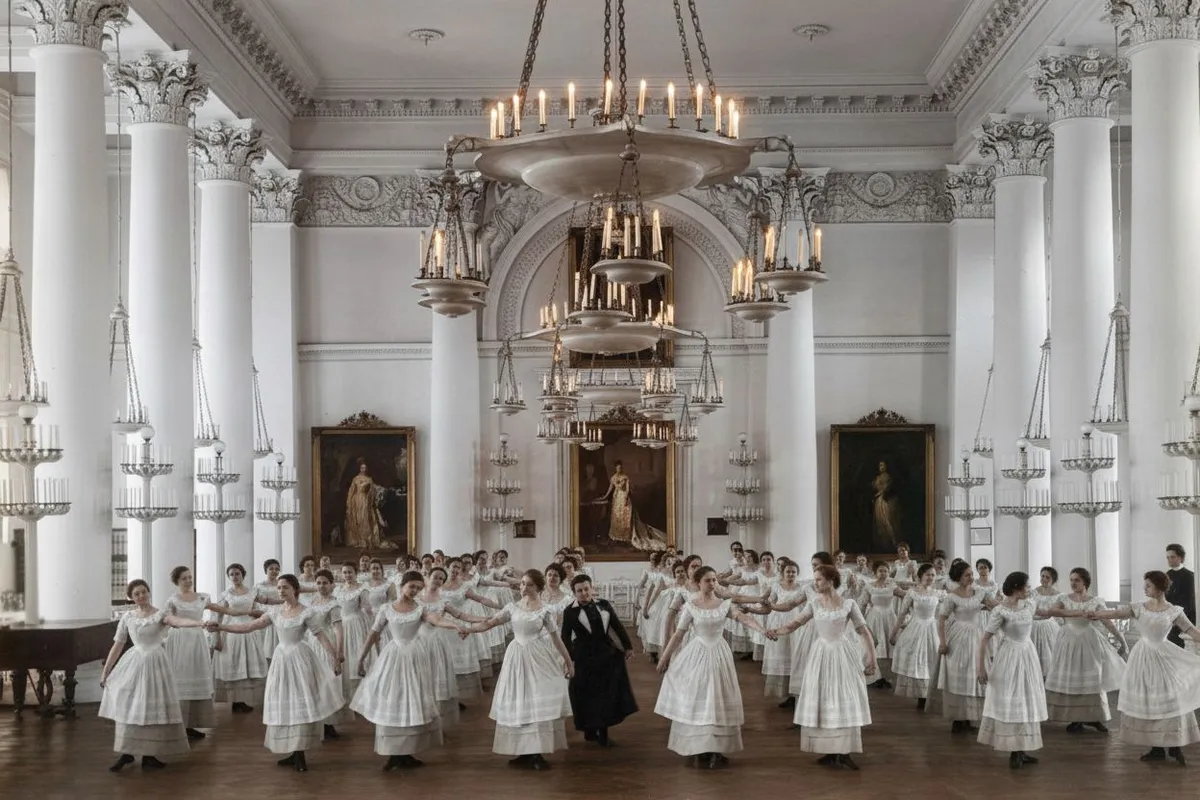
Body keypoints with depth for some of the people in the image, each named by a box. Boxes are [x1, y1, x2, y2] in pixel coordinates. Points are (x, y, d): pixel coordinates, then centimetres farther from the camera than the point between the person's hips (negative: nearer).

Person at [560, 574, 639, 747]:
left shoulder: (604, 605, 2)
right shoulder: (570, 612, -6)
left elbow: (618, 627, 7)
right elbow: (566, 638, -5)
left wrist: (628, 646, 7)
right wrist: (569, 660, -11)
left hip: (607, 655, 3)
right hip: (584, 658, -3)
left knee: (608, 695, 8)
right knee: (588, 695, 5)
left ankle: (603, 733, 20)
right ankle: (590, 731, 20)